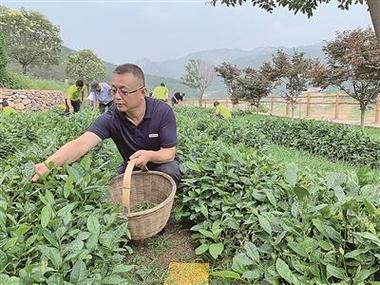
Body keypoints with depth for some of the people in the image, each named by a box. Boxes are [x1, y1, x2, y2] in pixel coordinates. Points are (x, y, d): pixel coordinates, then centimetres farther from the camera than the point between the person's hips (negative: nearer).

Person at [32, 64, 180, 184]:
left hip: (161, 162, -1)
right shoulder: (110, 118, -23)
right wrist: (48, 164, -53)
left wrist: (150, 155, -43)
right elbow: (81, 144, -36)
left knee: (169, 172, -31)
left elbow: (170, 153, -21)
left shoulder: (163, 112, -24)